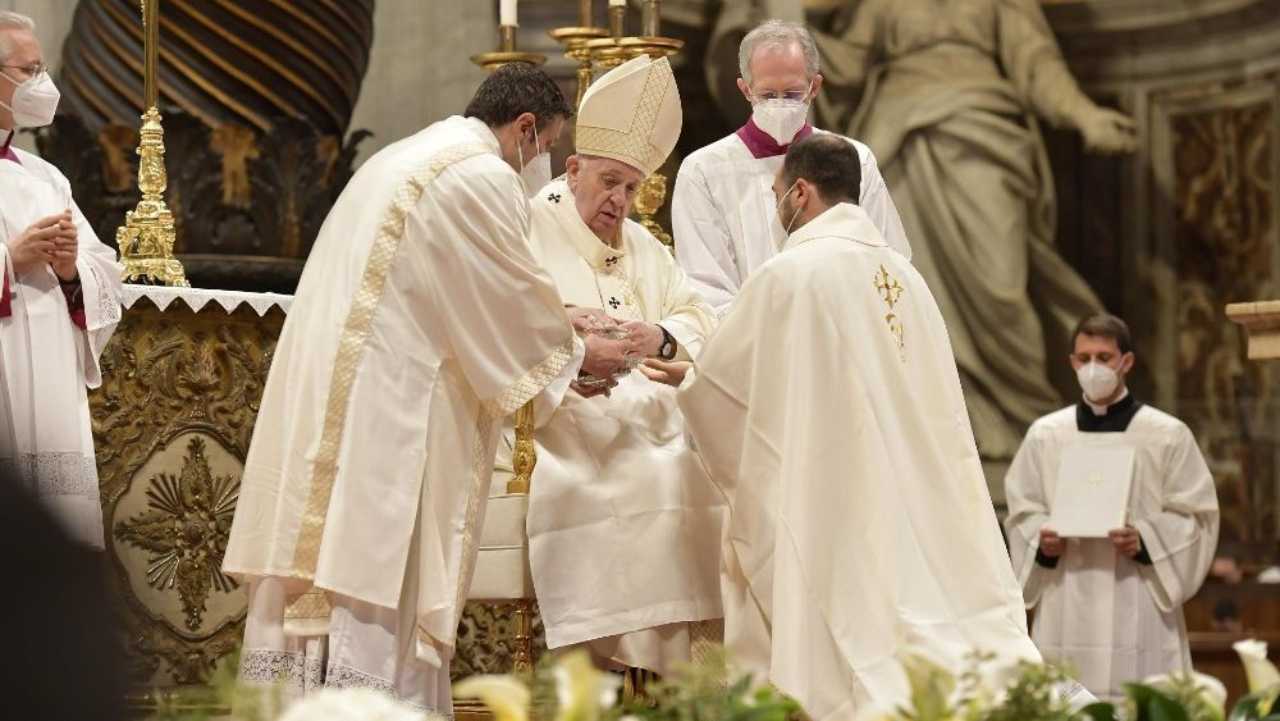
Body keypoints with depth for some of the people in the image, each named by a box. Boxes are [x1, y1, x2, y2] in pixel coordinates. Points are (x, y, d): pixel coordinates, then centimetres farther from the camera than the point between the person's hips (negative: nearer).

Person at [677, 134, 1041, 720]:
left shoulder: (788, 275, -11)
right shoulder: (903, 274, 11)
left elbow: (713, 390, -3)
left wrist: (684, 380, 23)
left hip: (830, 510, -7)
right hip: (912, 509, 7)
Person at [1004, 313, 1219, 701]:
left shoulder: (1168, 434, 2)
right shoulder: (1044, 434, 9)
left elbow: (1195, 517, 2)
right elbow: (1022, 513, 13)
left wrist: (1145, 541, -13)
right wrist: (1042, 541, -7)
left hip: (1138, 607, -2)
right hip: (1066, 608, 2)